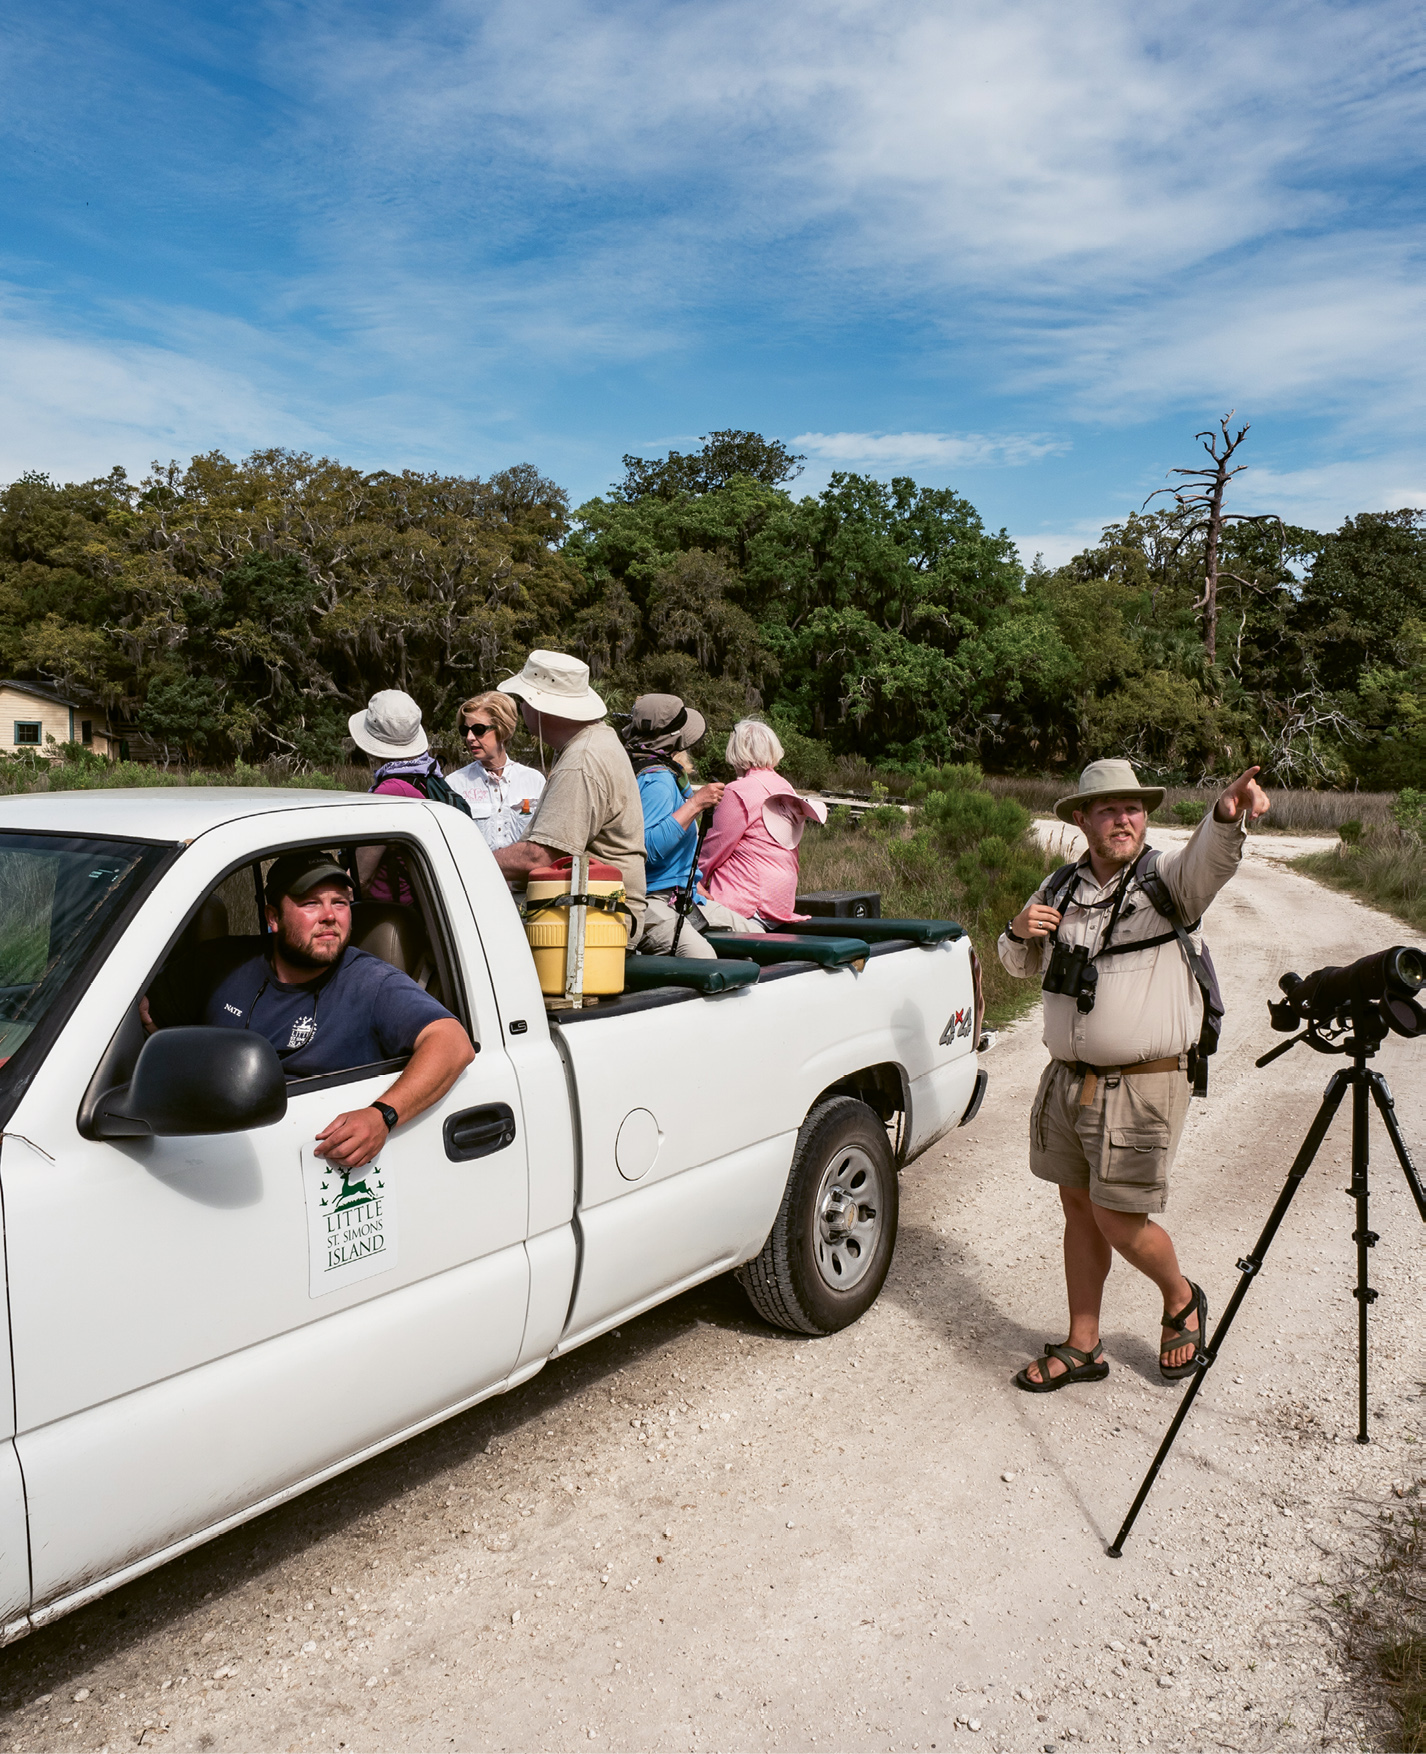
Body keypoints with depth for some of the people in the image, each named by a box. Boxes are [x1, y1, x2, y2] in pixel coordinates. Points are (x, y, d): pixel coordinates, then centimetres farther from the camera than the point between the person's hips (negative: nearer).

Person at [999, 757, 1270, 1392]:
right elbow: (1020, 965, 21)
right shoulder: (1060, 890, 9)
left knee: (1118, 1219, -2)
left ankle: (1181, 1299, 30)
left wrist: (1228, 815, -52)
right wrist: (1018, 931, -2)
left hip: (1143, 1086, -5)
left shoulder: (1168, 880, -6)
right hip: (1066, 1079, 5)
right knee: (1080, 1210, 13)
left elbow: (1209, 859, -29)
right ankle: (1083, 1347, 27)